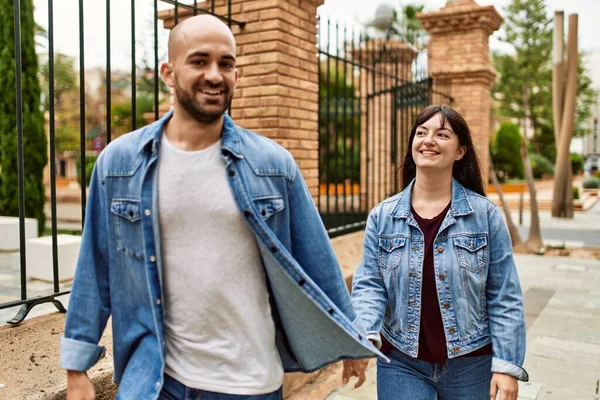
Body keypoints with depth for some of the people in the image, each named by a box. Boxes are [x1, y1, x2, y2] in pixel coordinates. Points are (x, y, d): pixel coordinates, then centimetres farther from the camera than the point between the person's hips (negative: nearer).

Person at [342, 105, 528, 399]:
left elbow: (504, 297, -4)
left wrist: (507, 365, -9)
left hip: (470, 364, 0)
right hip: (401, 363, 1)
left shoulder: (486, 214, -6)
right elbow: (369, 285, -6)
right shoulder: (382, 216, -1)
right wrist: (364, 337, -23)